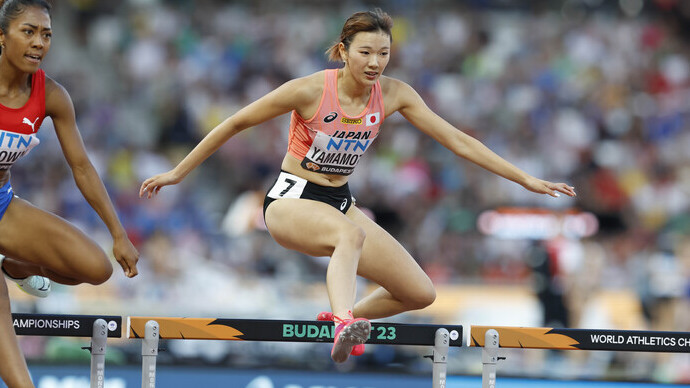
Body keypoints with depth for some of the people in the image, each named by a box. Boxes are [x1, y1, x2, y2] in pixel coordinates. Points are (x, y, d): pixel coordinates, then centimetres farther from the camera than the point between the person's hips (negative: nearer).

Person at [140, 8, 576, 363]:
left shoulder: (393, 94, -6)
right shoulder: (310, 90, -18)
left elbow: (458, 140, -4)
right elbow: (236, 124, -8)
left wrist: (526, 179, -7)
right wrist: (178, 172, -3)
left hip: (340, 202, 6)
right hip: (291, 201, -6)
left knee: (421, 293, -1)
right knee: (351, 234, -40)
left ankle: (344, 319, 23)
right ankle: (344, 323, -61)